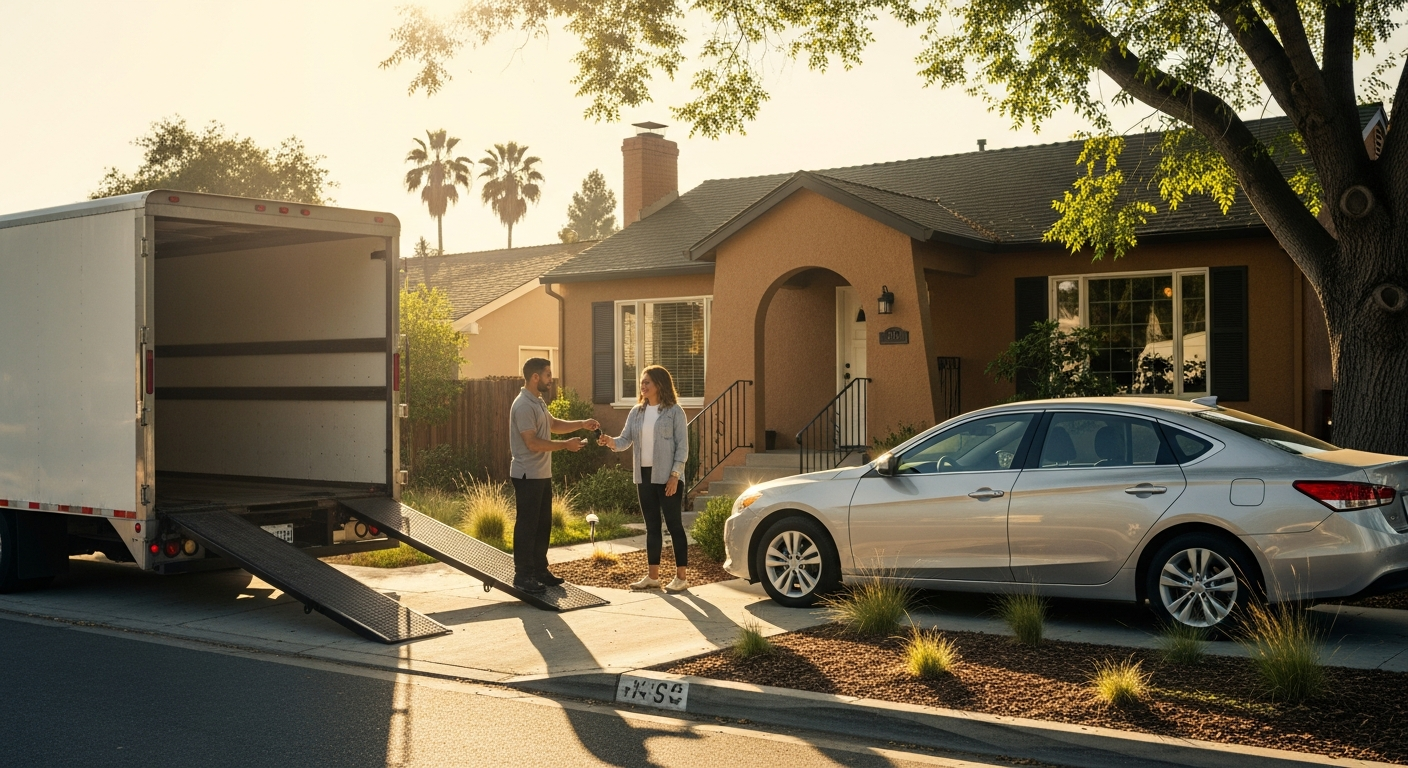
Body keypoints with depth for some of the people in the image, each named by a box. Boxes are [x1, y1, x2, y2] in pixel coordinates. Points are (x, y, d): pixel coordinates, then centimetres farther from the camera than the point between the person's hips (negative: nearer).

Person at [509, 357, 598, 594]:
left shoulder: (537, 402, 13)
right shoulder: (523, 405, -19)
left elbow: (553, 424, 26)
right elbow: (532, 443, -24)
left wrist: (582, 424, 12)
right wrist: (565, 445, -19)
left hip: (542, 475, 10)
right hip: (528, 476, -10)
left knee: (543, 524, 15)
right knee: (527, 525, -3)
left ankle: (539, 570, 24)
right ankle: (523, 575, 4)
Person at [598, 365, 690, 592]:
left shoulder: (674, 411, -6)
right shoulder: (636, 412, 10)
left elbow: (682, 446, -9)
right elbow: (625, 440, 5)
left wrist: (675, 475, -15)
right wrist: (611, 441, -17)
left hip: (667, 477, -6)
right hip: (644, 476, 6)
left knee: (674, 524, -2)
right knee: (651, 526, 11)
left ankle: (680, 576, 3)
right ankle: (653, 576, 17)